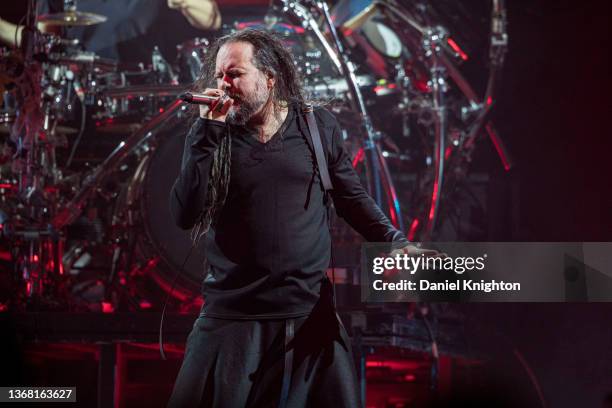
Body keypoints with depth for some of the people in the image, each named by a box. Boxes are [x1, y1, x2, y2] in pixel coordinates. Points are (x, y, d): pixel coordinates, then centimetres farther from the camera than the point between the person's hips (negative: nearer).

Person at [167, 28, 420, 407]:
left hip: (312, 313, 1)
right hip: (233, 317, 0)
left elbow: (352, 196, 12)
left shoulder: (318, 126, 3)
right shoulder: (213, 138, 0)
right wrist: (207, 132, -15)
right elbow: (185, 215, -11)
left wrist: (396, 243, -2)